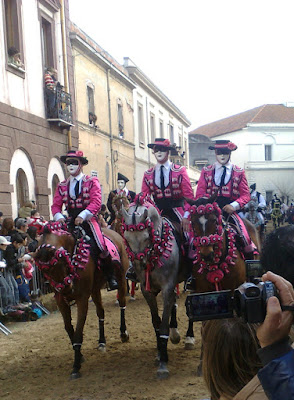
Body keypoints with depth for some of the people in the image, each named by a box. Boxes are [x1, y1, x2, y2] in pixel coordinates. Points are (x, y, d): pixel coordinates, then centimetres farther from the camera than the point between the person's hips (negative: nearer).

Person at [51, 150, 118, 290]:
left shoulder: (92, 181, 1)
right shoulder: (62, 186, 14)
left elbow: (96, 202, -12)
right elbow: (56, 204, 8)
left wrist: (83, 215, -27)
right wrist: (59, 217, -14)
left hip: (88, 220, -4)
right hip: (71, 222, 4)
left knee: (100, 247, -18)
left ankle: (111, 278, 2)